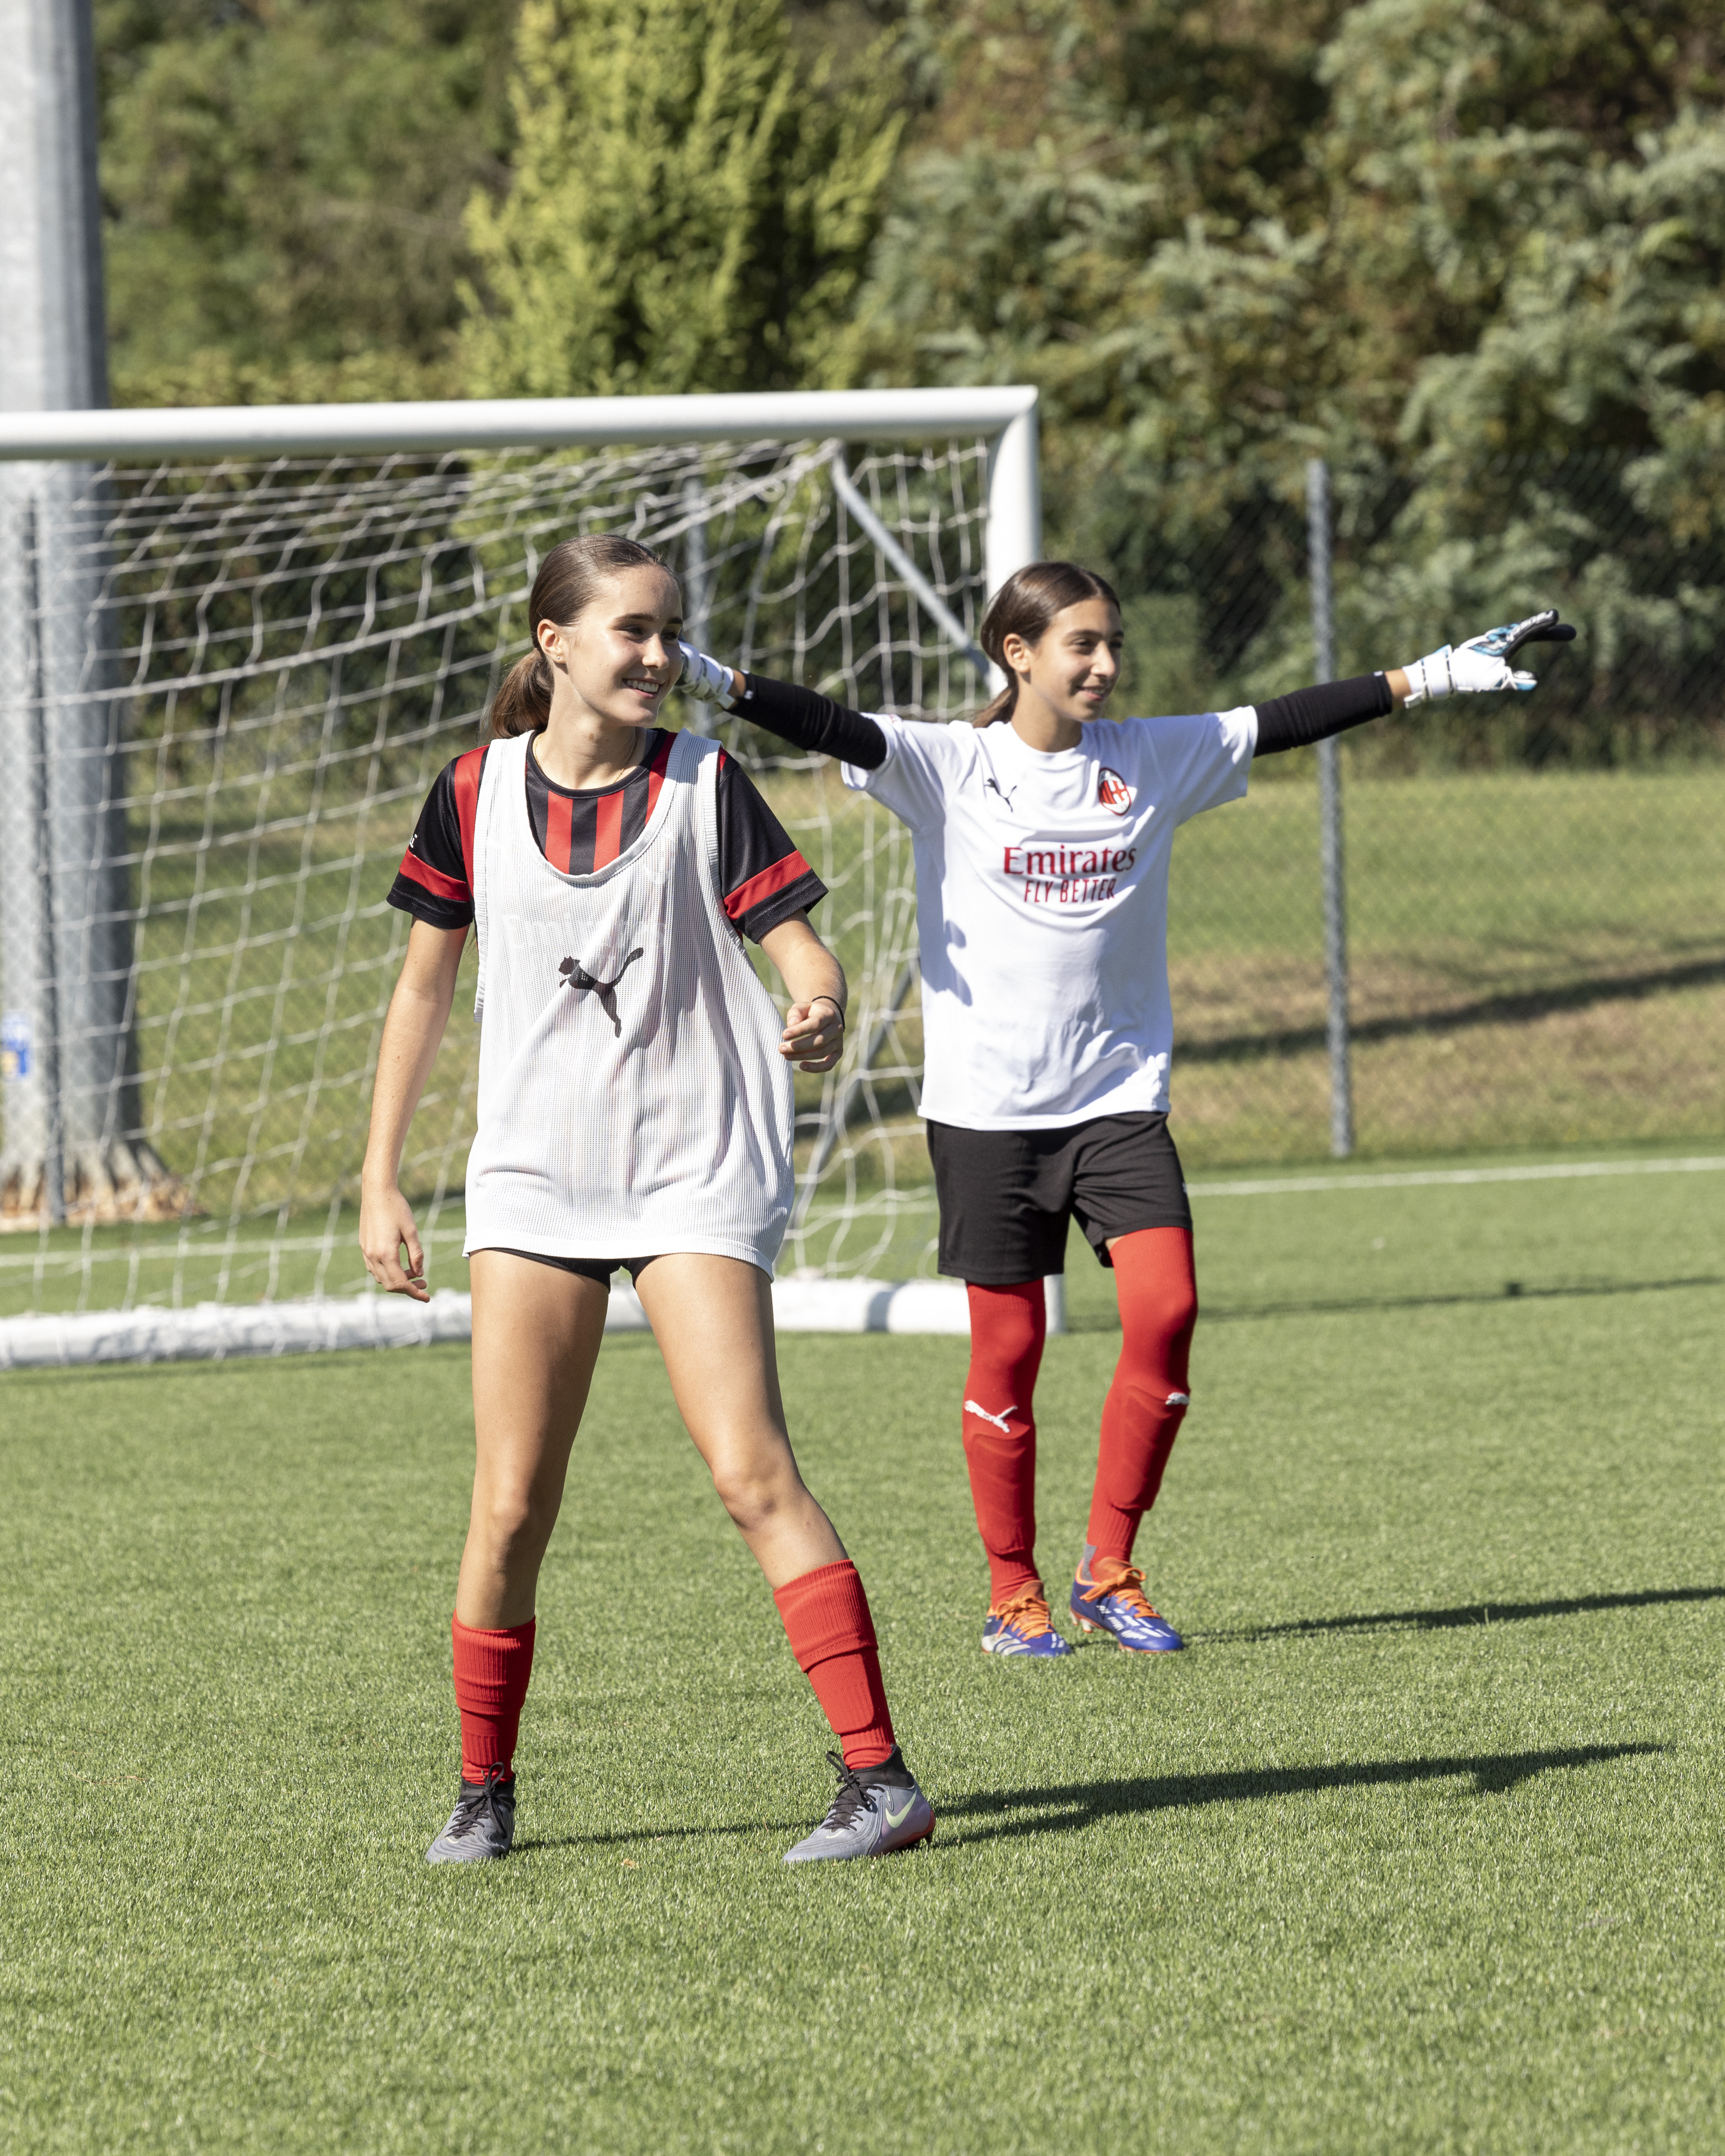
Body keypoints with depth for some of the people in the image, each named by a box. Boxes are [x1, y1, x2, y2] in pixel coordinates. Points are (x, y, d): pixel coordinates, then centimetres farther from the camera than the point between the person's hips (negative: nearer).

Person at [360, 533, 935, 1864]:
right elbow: (426, 985, 13)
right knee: (511, 1508, -1)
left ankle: (880, 1778, -15)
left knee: (753, 1471, -14)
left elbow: (800, 946, -6)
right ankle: (483, 1793, 16)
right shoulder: (480, 793, 3)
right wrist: (381, 1183, 12)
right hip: (534, 1182, 2)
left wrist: (821, 1014, -31)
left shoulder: (703, 784, -2)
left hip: (696, 1174, -2)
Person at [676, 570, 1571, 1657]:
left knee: (1167, 1311, -13)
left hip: (1120, 1092, 3)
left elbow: (1283, 722, 10)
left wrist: (1430, 677, 9)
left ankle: (1110, 1570, 1)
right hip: (987, 1105, -3)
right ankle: (1014, 1595, 13)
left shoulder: (1153, 761, 7)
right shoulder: (947, 767, -2)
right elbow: (836, 730, -16)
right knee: (1008, 1346, 0)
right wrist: (719, 681, -32)